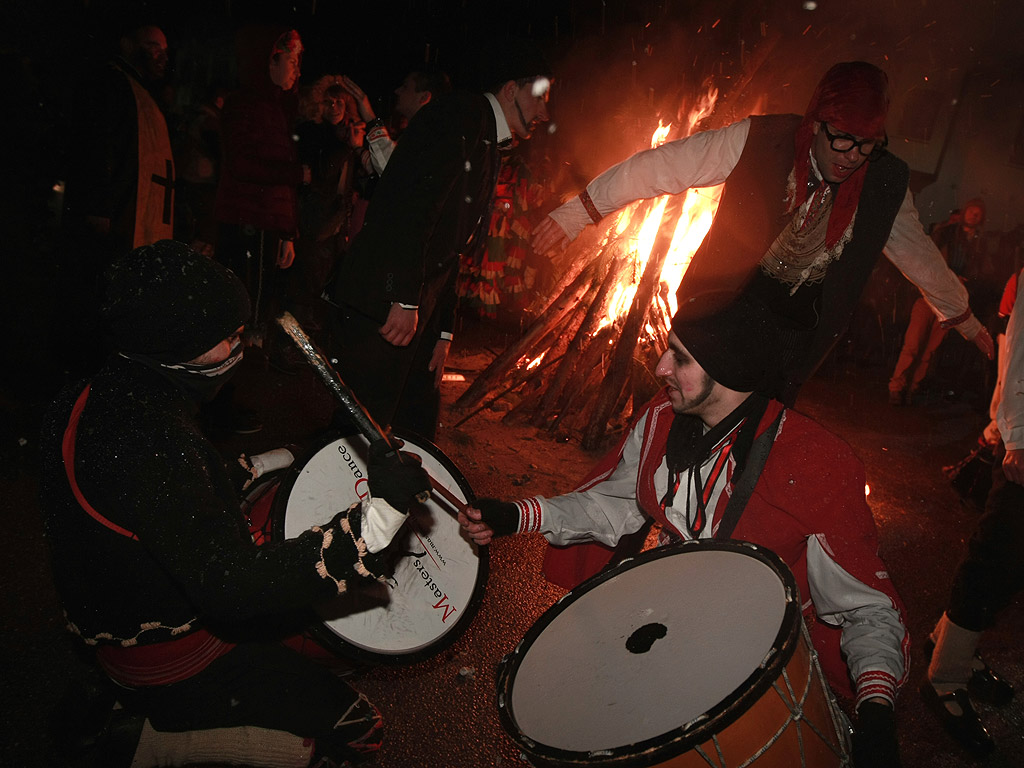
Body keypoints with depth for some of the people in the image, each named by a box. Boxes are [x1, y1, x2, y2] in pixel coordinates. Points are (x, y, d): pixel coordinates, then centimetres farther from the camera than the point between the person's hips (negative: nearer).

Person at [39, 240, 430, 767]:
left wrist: (263, 464, 9)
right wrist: (376, 517, -44)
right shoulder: (153, 443, -35)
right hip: (169, 665, -9)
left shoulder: (89, 400, -5)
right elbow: (237, 589, -39)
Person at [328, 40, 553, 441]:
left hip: (416, 309, 10)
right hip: (382, 300, -9)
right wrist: (406, 300, -24)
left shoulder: (487, 149, 23)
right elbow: (414, 201, -19)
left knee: (419, 425, 14)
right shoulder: (459, 115, -5)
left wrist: (442, 332, 18)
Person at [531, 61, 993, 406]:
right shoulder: (759, 141, -16)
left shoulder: (885, 183, -4)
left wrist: (964, 319, 27)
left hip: (795, 334, 2)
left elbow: (920, 255, 13)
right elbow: (661, 167, -12)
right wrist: (579, 212, -12)